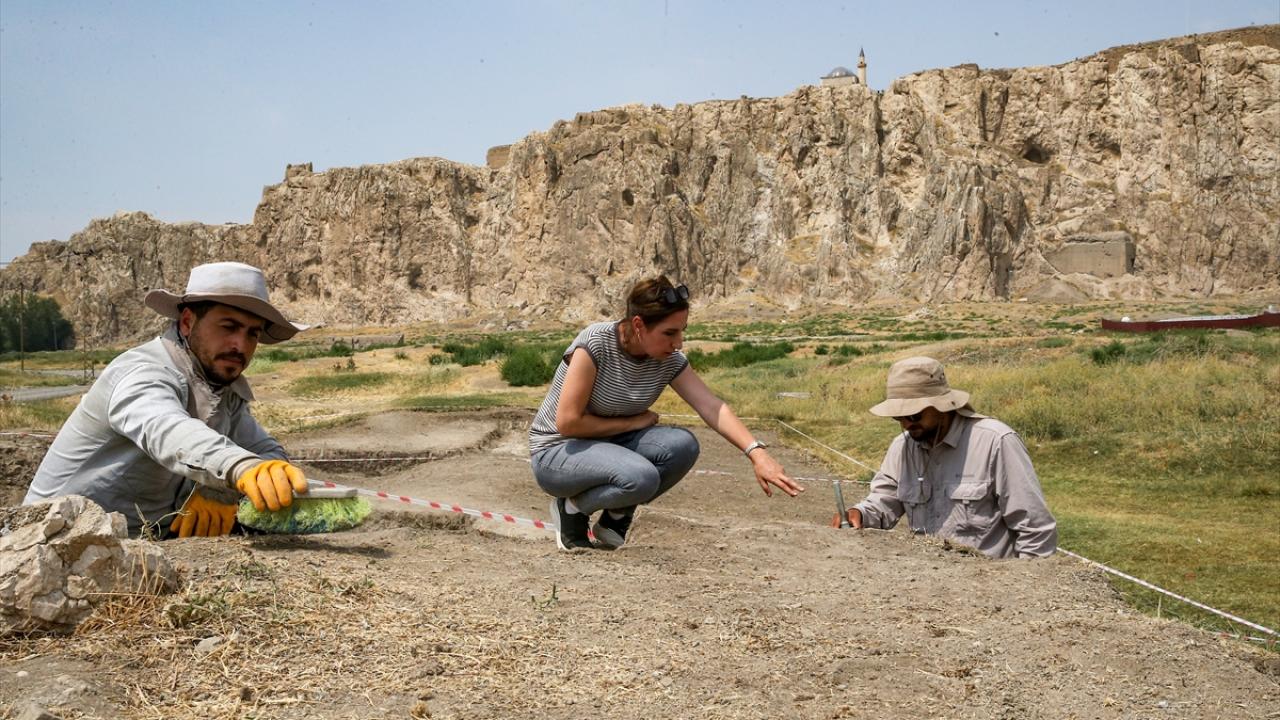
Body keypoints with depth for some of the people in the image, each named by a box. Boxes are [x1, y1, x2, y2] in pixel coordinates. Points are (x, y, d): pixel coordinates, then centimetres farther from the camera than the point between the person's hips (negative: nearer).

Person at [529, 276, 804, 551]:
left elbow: (712, 407, -18)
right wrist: (634, 422, -16)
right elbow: (567, 422, -25)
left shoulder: (669, 360, -8)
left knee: (683, 445, -21)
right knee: (642, 477, -34)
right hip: (557, 452, -6)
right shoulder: (595, 343, -25)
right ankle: (571, 508, -3)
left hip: (610, 446, 6)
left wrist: (757, 454, -31)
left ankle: (616, 516, 2)